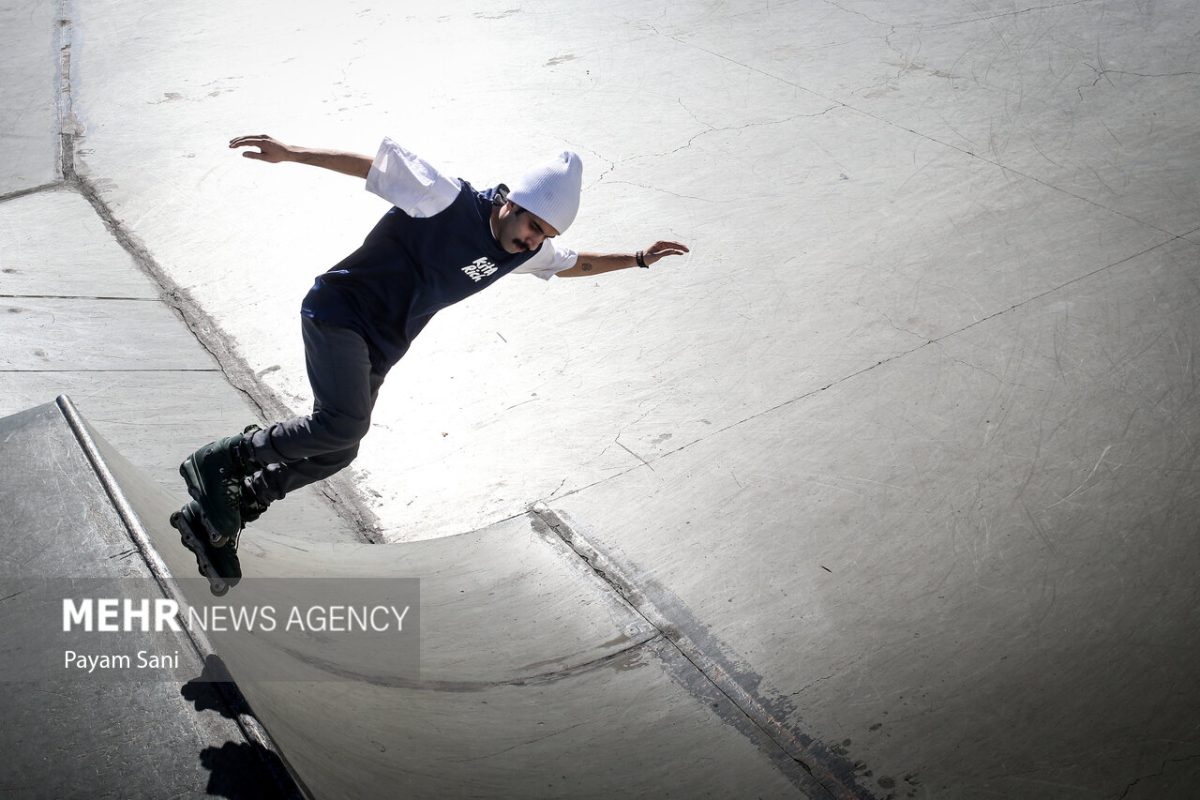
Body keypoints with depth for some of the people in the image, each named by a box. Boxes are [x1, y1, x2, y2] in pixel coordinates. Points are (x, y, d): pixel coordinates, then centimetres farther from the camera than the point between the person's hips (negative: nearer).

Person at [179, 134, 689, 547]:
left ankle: (221, 516, 20)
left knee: (336, 451, 7)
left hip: (377, 351, 8)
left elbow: (576, 264, 23)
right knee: (342, 425, -27)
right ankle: (221, 461, -10)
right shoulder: (448, 199, -18)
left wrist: (638, 259, 22)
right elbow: (373, 164, -18)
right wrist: (291, 153, -24)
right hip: (339, 311, -8)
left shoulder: (525, 253, 4)